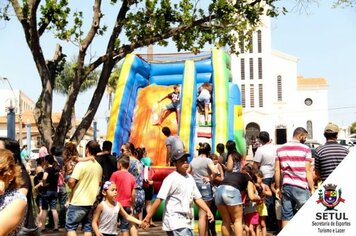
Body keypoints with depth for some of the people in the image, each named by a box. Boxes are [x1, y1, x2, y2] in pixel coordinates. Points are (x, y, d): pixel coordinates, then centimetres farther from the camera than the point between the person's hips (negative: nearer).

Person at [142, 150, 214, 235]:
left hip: (187, 222, 8)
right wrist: (148, 218, -14)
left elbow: (197, 198, 16)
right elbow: (159, 199, -14)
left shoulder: (190, 178, 11)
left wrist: (208, 210, 1)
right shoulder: (171, 179, -12)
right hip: (175, 223, -8)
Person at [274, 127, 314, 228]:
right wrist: (312, 189, -1)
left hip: (286, 186, 5)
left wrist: (278, 187, 13)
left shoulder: (280, 149, 10)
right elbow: (308, 171, -6)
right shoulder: (305, 149, -3)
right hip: (301, 187, -4)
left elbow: (277, 170, 8)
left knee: (286, 216, 8)